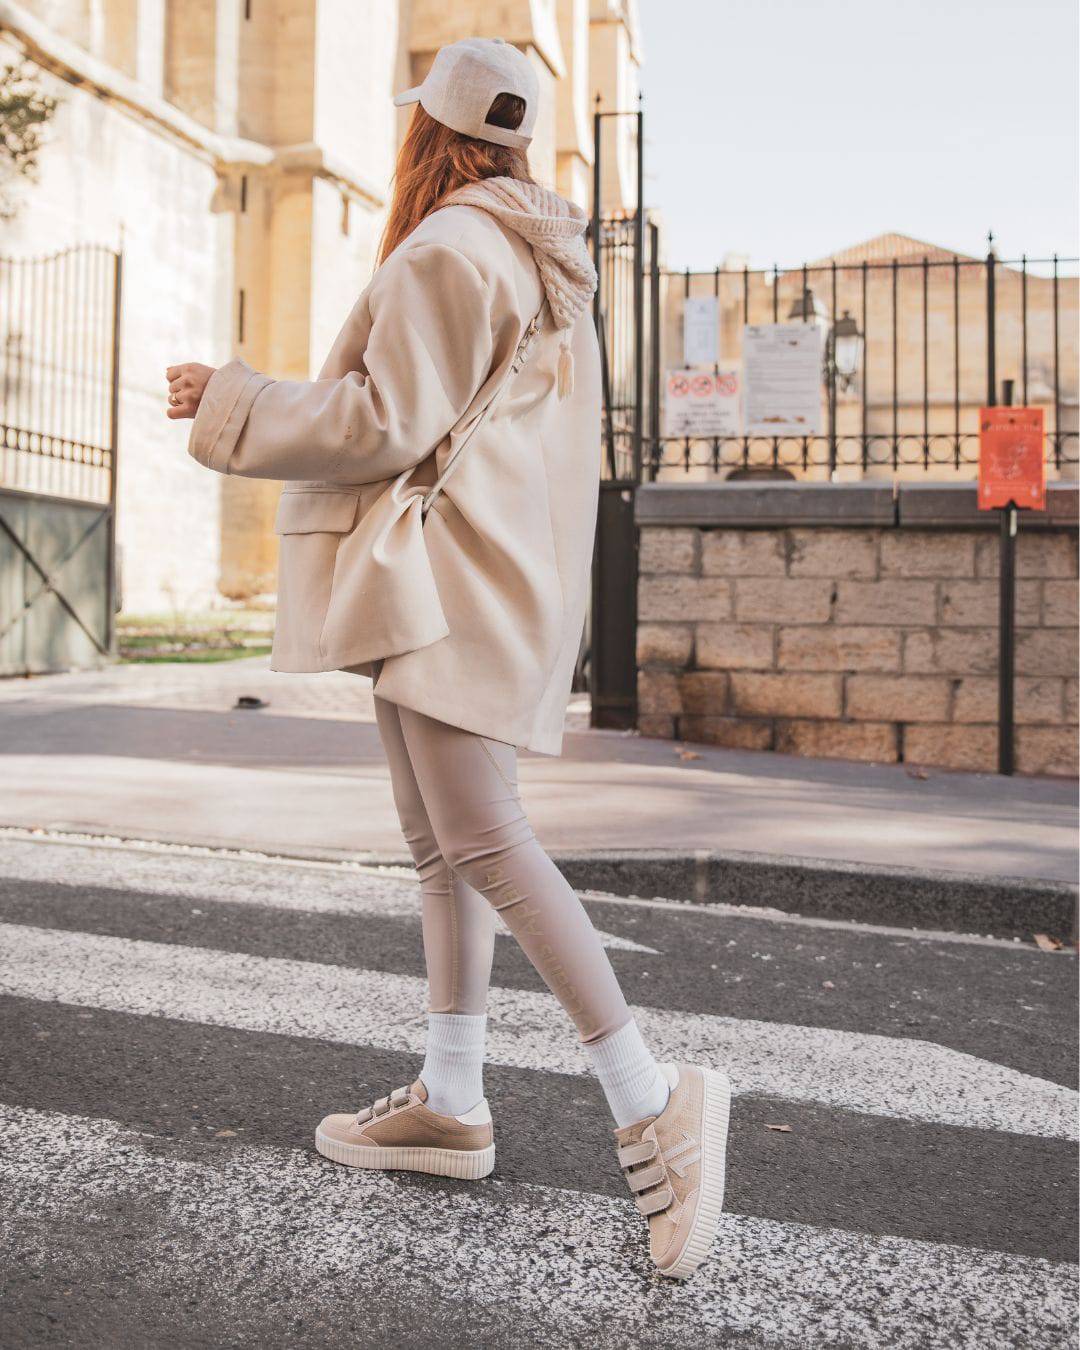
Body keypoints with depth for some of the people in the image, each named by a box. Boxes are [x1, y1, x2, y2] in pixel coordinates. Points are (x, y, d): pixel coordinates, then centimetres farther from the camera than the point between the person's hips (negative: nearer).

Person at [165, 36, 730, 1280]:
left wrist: (228, 403, -7)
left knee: (478, 840, -16)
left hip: (448, 575, -10)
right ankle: (450, 1102, 17)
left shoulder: (444, 252, -9)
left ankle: (651, 1103, -15)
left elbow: (388, 423, -16)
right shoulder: (543, 264, 22)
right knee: (440, 840, 10)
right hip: (487, 575, 10)